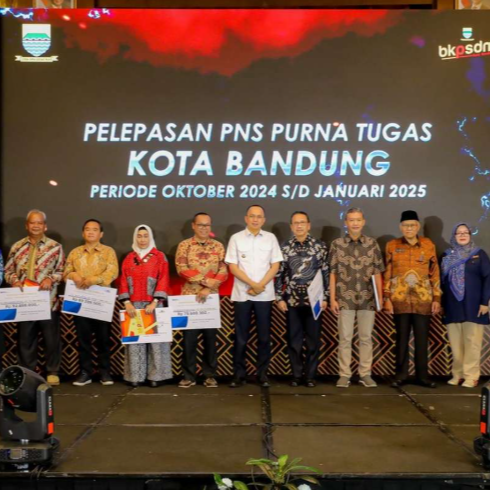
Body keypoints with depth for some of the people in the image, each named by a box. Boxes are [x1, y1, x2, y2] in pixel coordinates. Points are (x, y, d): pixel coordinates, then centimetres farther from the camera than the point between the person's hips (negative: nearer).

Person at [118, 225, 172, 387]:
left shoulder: (159, 256, 4)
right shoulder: (129, 258, 11)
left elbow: (163, 280, -3)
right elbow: (123, 281, 6)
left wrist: (154, 302, -13)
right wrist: (127, 303, -6)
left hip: (153, 304, -2)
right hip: (134, 305, 2)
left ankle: (155, 376, 2)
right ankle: (135, 376, 5)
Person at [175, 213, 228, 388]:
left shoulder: (218, 246, 7)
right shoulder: (184, 245, 2)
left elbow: (223, 272, -2)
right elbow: (182, 269, -10)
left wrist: (209, 288, -15)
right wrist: (205, 280, -16)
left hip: (211, 297, 1)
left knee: (210, 337, 6)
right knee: (189, 337, 2)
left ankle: (210, 375, 14)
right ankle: (188, 375, 10)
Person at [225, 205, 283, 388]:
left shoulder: (270, 238, 6)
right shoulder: (236, 238, 2)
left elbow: (275, 265, 3)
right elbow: (233, 267, -3)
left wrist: (260, 285, -9)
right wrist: (253, 284, -12)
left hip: (265, 295, 1)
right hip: (242, 294, -1)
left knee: (264, 335, 5)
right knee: (241, 336, 3)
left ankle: (262, 373, 14)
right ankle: (239, 373, 11)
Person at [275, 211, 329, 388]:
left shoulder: (320, 246, 1)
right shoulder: (284, 248, 4)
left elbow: (326, 273, 1)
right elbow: (279, 274, 5)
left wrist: (325, 297, -4)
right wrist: (279, 298, 0)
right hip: (292, 300, 1)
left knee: (313, 340, 4)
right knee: (294, 340, 6)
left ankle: (310, 375, 15)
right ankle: (296, 375, 17)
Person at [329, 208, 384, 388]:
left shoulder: (372, 244, 4)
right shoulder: (337, 244, 0)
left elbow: (377, 273, 6)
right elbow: (332, 274, 0)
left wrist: (380, 297, 2)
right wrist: (332, 299, -4)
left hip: (368, 299, 1)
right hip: (345, 299, -1)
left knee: (366, 338, 8)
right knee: (345, 338, 4)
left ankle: (365, 374, 18)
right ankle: (344, 375, 13)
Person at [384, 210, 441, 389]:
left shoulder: (429, 245, 4)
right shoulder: (392, 246, 3)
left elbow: (435, 274, 6)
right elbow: (387, 273, 2)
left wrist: (436, 298, 3)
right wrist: (386, 298, -4)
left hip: (423, 299, 1)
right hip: (399, 299, 0)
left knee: (422, 338, 4)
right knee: (402, 338, 5)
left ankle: (423, 375, 14)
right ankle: (401, 374, 14)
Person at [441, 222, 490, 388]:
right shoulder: (447, 256, 12)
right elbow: (441, 280, 11)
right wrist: (441, 304, 6)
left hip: (473, 306, -2)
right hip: (452, 306, 3)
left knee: (472, 342, -2)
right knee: (455, 343, 5)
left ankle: (471, 376, 3)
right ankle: (458, 374, 13)